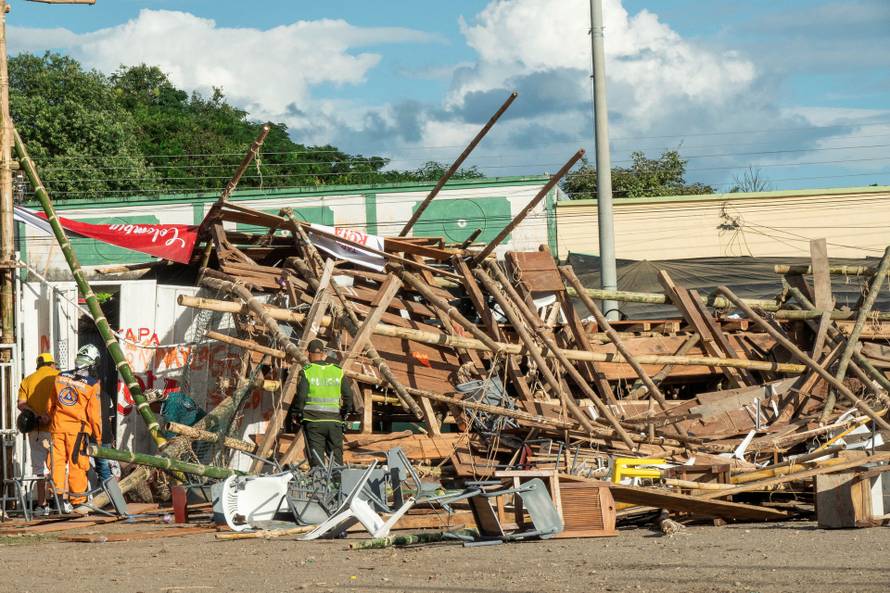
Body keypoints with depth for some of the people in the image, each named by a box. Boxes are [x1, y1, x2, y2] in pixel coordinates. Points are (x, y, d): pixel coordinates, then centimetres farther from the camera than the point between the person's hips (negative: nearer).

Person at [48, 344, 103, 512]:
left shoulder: (60, 377, 7)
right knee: (77, 464, 2)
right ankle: (77, 501, 6)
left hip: (57, 426, 4)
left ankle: (58, 497, 4)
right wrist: (97, 436, 4)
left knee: (58, 461, 7)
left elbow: (51, 404, 15)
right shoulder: (92, 384, -7)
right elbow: (94, 413, -6)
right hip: (78, 428, -3)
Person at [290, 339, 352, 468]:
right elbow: (348, 395, 5)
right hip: (334, 420, 2)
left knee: (316, 458, 0)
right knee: (337, 457, 9)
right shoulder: (338, 371, 6)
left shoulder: (306, 371, -4)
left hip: (313, 420, -2)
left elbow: (301, 396, -10)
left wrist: (298, 414, 3)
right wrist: (346, 412, 19)